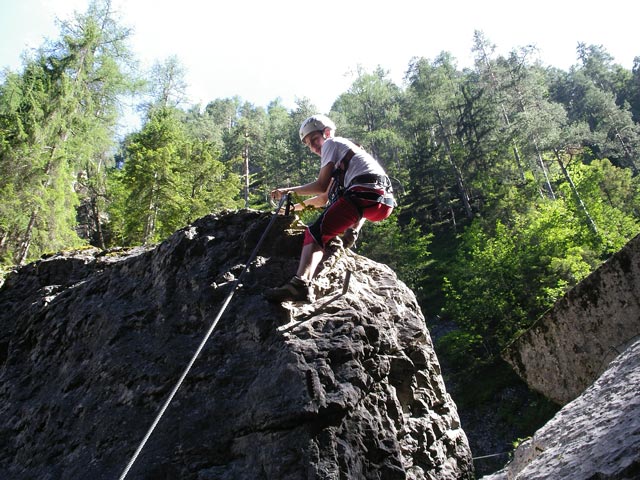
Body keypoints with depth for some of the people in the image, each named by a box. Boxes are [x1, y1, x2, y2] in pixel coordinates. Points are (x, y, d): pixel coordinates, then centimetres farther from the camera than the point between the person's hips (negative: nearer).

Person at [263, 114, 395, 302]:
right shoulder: (341, 161, 37)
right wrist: (297, 206, 34)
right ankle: (353, 230, 20)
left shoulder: (332, 143, 13)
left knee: (316, 232, -15)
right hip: (385, 204, 9)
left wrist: (289, 191, 12)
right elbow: (325, 198, 35)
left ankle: (300, 283, -34)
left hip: (365, 193, -9)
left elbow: (321, 186, 4)